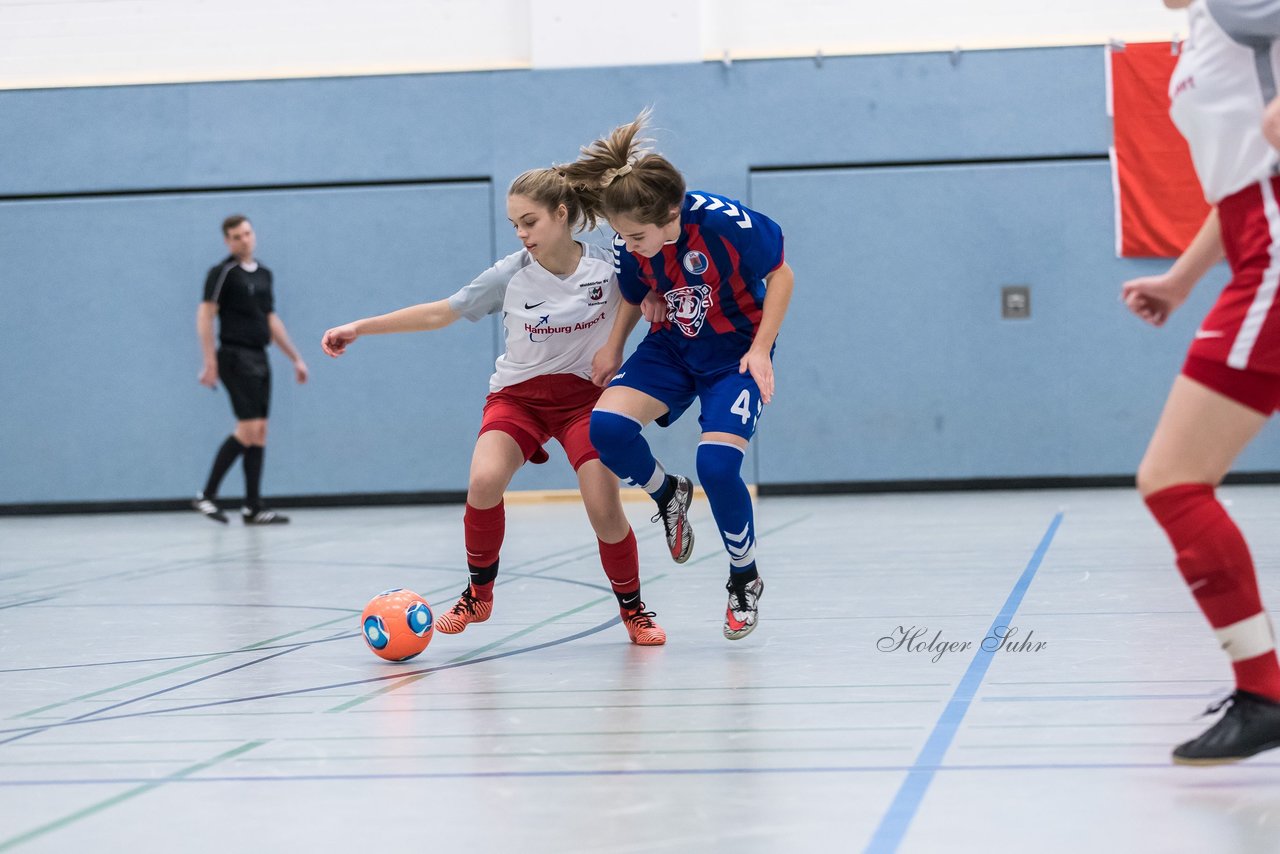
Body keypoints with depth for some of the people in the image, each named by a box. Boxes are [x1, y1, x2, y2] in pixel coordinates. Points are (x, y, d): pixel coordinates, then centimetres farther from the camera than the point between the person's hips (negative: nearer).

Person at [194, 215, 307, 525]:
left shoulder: (264, 274, 15)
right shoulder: (223, 272, -6)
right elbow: (205, 315, -10)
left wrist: (295, 358, 20)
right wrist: (210, 362, -17)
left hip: (259, 359, 7)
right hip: (235, 357, -7)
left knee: (260, 432, 4)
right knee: (248, 428, -14)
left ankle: (253, 508, 5)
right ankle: (206, 495, -5)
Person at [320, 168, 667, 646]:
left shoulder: (607, 265, -15)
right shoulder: (510, 275, -14)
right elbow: (441, 312, -6)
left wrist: (614, 343, -8)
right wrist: (359, 328, -7)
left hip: (585, 395, 0)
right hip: (518, 395, 0)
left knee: (605, 509, -14)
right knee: (485, 481, -26)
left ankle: (633, 610, 13)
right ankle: (478, 594, -3)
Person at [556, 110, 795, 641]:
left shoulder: (723, 221, -27)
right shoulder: (627, 248, -15)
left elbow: (779, 276, -12)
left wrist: (761, 348, -18)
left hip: (736, 354, -4)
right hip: (669, 349, 4)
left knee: (716, 464, -22)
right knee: (607, 425, -23)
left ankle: (746, 581, 6)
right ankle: (668, 496, 10)